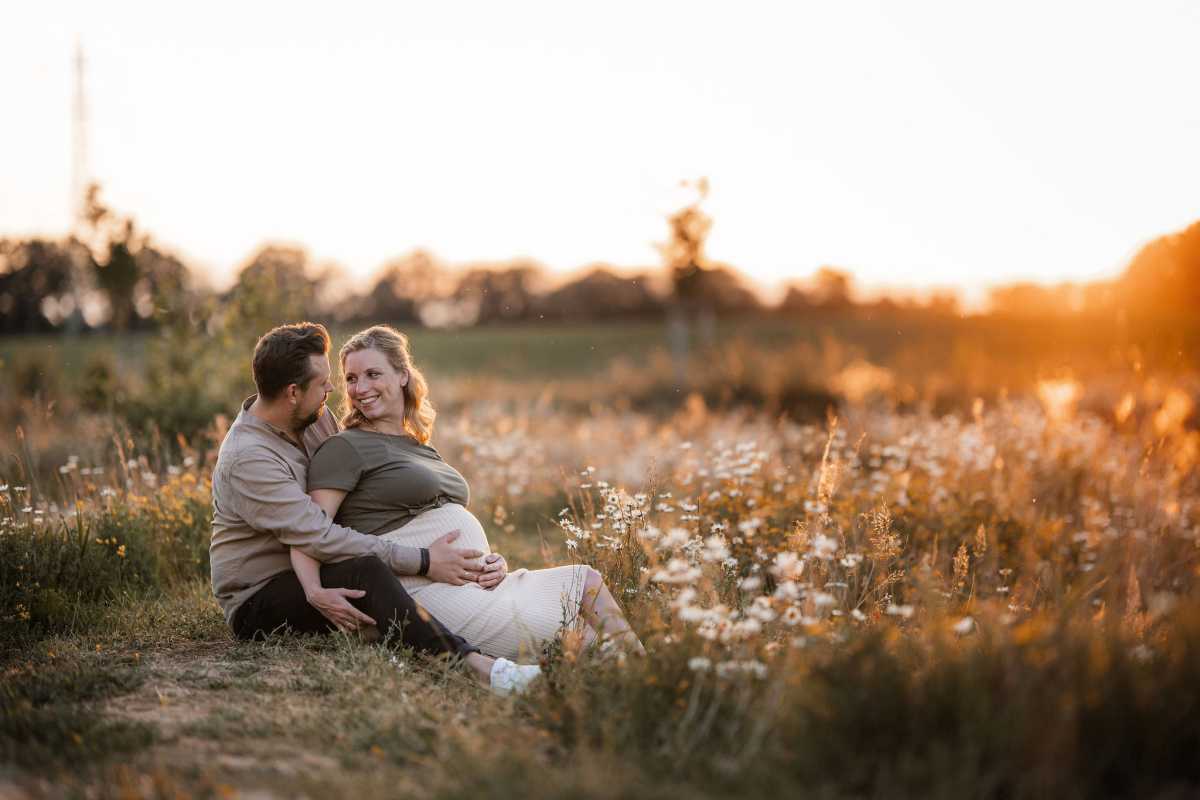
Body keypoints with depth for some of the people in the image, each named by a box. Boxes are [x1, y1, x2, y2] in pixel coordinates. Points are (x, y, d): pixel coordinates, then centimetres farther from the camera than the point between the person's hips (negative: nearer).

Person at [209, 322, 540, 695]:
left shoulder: (316, 417, 3)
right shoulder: (248, 458, -24)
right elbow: (321, 538, -29)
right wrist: (424, 562, -27)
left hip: (308, 584, 9)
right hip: (257, 602, -9)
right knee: (366, 570, -33)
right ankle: (472, 664, -45)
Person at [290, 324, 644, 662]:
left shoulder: (422, 449, 23)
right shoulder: (344, 448, -1)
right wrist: (316, 595, -29)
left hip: (479, 585, 9)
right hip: (423, 591, -9)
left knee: (586, 581, -4)